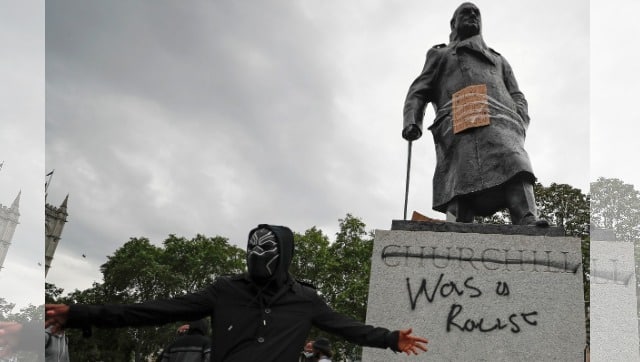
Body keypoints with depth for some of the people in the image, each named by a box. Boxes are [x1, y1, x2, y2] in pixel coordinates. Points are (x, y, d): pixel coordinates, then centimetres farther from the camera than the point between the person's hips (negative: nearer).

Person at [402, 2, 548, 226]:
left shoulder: (498, 59, 41)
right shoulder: (440, 55, 34)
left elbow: (517, 97, 28)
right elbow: (418, 92, 20)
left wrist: (520, 123, 3)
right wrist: (411, 121, -2)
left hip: (500, 119, 2)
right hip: (459, 125, -1)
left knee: (514, 164, -28)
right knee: (464, 177, -23)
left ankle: (528, 223, -45)